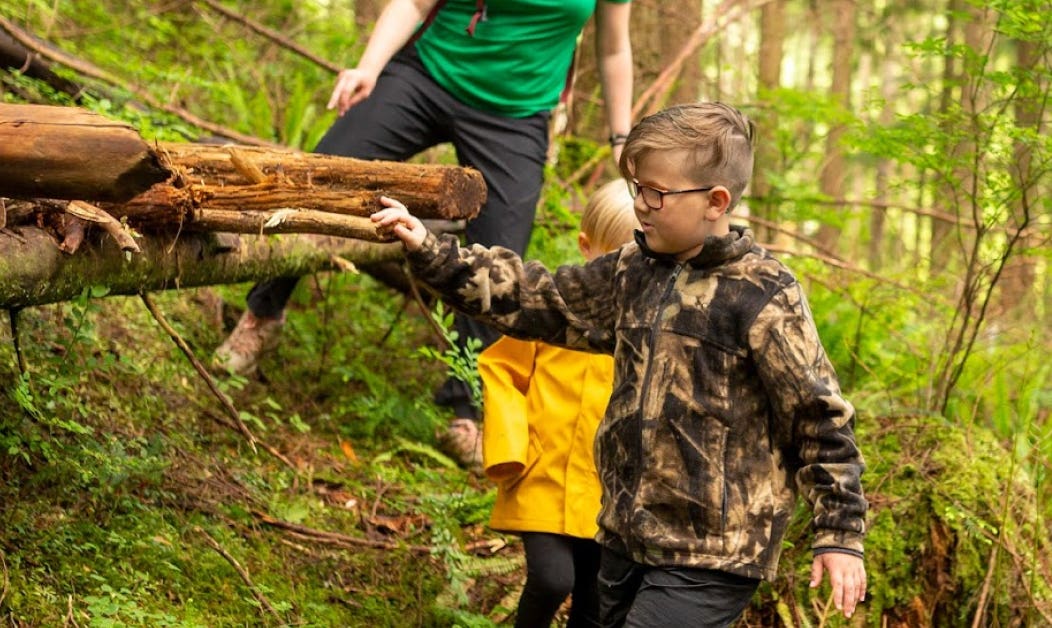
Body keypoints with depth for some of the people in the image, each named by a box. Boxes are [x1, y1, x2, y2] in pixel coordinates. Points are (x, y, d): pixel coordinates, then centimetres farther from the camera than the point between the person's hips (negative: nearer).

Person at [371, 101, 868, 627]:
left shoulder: (764, 297, -14)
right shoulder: (632, 273, 7)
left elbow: (819, 416, -11)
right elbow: (537, 299, 13)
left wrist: (840, 535, -11)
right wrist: (429, 253, 6)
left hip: (710, 559, -8)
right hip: (626, 540, 8)